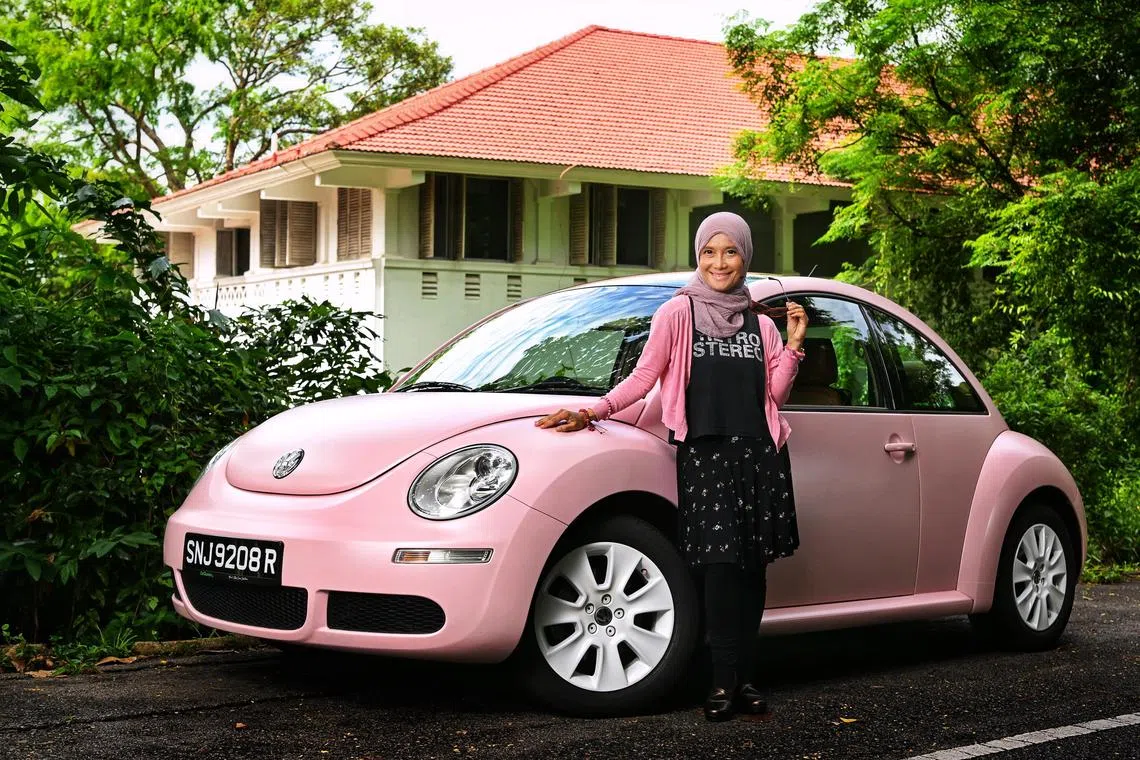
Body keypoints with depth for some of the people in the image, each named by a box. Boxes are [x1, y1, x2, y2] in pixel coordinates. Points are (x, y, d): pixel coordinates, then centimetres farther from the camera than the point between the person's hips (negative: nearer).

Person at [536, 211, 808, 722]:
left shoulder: (761, 324, 16)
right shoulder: (679, 312, 6)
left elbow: (775, 394, 14)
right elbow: (643, 376, 3)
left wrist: (793, 345, 3)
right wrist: (594, 412, -8)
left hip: (757, 453, 3)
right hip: (703, 453, -3)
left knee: (752, 564, -1)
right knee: (721, 561, -13)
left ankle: (744, 677, 4)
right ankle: (724, 681, -11)